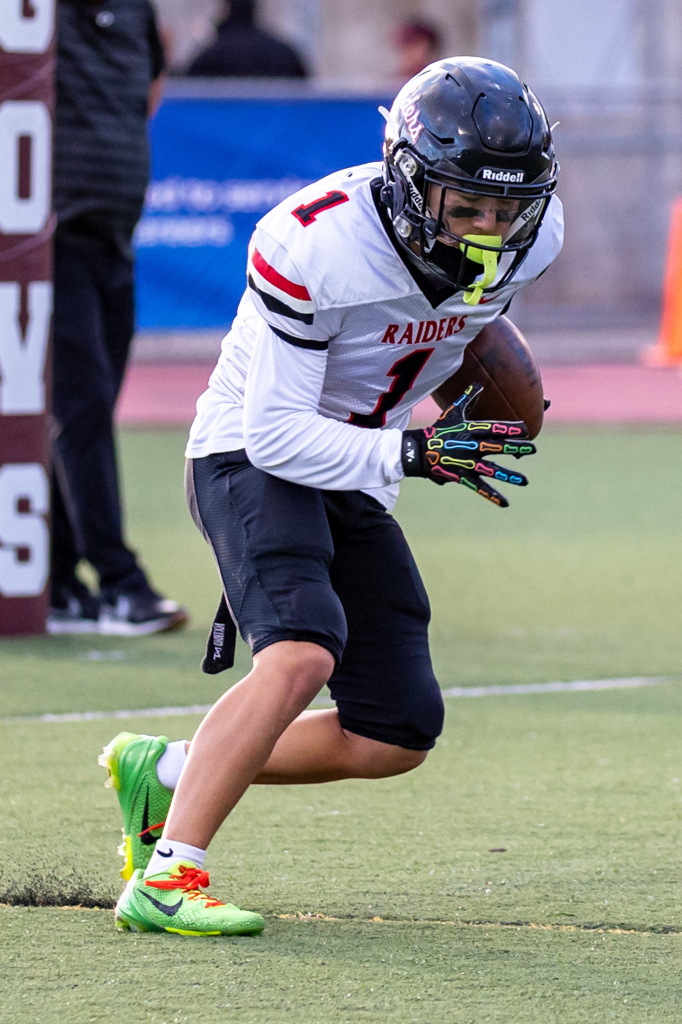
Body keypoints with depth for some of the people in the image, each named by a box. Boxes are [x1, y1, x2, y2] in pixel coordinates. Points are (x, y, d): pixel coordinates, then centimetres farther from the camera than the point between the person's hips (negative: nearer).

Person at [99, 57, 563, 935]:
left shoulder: (531, 237, -10)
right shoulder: (319, 244, -29)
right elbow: (276, 433, -26)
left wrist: (461, 418, 1)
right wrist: (410, 456, -37)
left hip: (348, 476, 7)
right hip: (252, 461, -7)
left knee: (395, 739, 4)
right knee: (302, 656, -32)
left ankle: (165, 772, 20)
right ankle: (165, 878, -30)